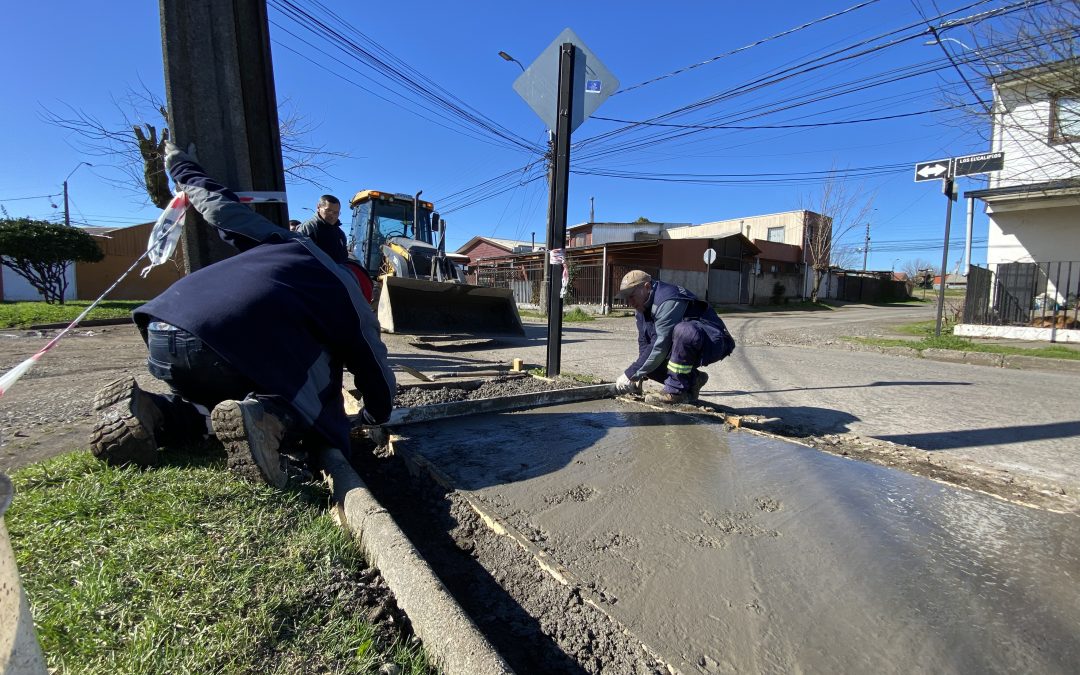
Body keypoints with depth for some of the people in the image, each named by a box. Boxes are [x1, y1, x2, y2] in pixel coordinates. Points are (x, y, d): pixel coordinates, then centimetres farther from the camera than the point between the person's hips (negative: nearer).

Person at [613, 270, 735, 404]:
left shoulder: (667, 301, -25)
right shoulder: (642, 308, 5)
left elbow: (660, 345, -29)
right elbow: (644, 343, 10)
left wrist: (631, 374, -24)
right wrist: (639, 376, 0)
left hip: (713, 343, -9)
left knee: (683, 331, -40)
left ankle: (675, 391, -24)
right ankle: (692, 379, 5)